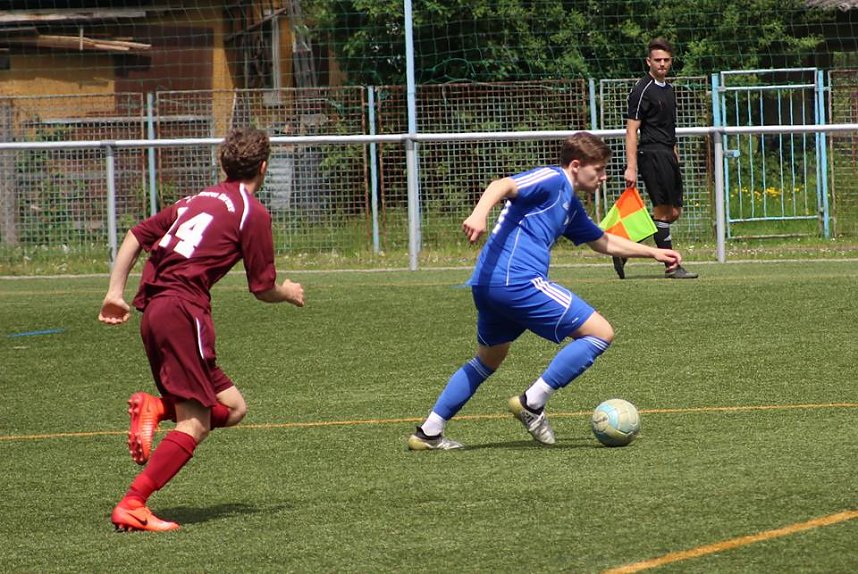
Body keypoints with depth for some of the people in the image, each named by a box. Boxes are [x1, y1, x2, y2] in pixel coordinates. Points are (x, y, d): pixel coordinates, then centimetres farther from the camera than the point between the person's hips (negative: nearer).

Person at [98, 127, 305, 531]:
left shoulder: (196, 200, 22)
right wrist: (290, 294, 25)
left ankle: (154, 408, -7)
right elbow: (263, 289, 4)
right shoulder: (253, 213, 1)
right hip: (184, 309, -8)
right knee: (194, 423, -10)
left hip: (153, 310, 8)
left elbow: (136, 236, 18)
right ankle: (132, 506, -20)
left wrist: (115, 292, 18)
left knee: (232, 407, 14)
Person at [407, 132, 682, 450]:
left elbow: (603, 242, 42)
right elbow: (503, 186, -19)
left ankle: (429, 432, 24)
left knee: (488, 360, 28)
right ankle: (532, 403, -5)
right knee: (600, 332, -5)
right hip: (517, 279, -11)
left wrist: (653, 252, 43)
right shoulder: (552, 179, -3)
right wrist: (479, 214, -38)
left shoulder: (570, 206, 27)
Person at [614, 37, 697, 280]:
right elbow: (631, 130, -14)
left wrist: (675, 155, 23)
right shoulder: (642, 90, -9)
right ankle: (672, 266, -4)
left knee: (674, 212, 8)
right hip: (651, 153, -10)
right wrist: (631, 167, -20)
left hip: (667, 154, 10)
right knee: (662, 210, -7)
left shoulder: (668, 89, 18)